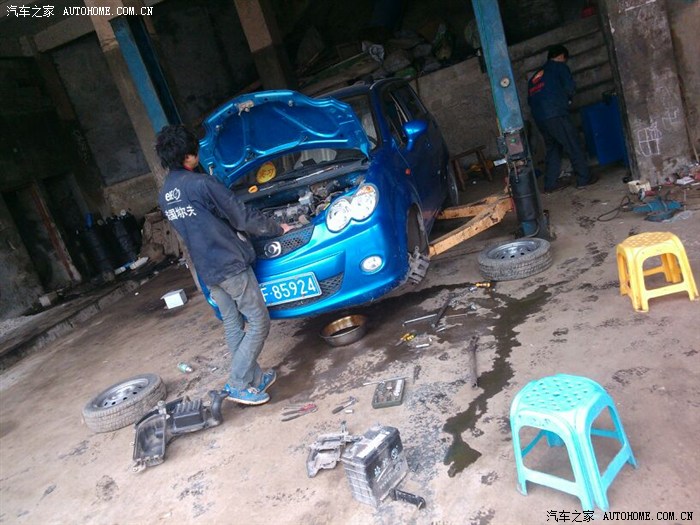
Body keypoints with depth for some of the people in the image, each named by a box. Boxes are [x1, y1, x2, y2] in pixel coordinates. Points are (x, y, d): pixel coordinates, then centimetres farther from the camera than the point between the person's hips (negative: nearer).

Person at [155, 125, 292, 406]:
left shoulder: (164, 195, 8)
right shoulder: (201, 183, -17)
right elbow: (243, 217, -13)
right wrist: (277, 228, 3)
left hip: (206, 270, 8)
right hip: (231, 264, -8)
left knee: (233, 327, 16)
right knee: (258, 324, 1)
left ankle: (254, 377, 24)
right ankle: (239, 385, 4)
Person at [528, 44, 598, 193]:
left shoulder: (535, 75, 25)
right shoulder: (559, 66, 7)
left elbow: (530, 99, 23)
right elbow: (569, 86, -4)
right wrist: (567, 98, 15)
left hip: (539, 118, 7)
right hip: (556, 114, -6)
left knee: (553, 149, 15)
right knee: (573, 146, 2)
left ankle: (550, 184, 13)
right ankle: (584, 179, 6)